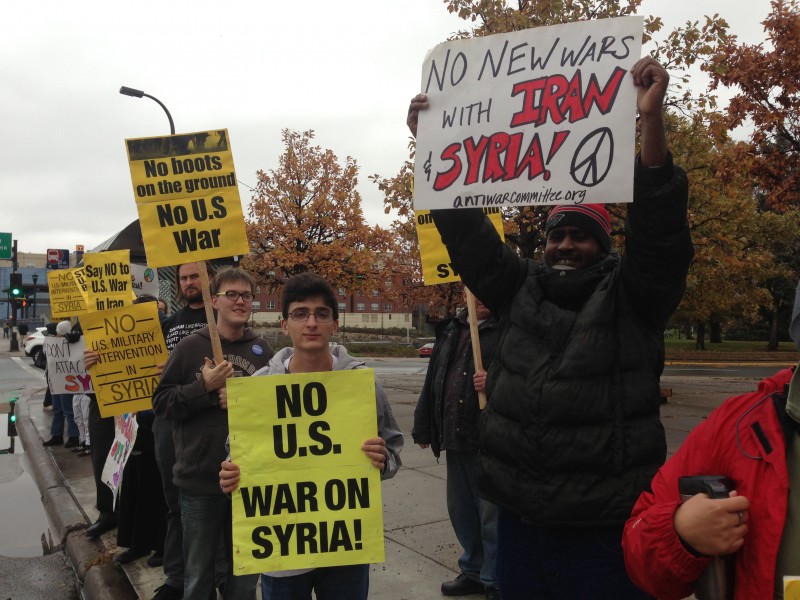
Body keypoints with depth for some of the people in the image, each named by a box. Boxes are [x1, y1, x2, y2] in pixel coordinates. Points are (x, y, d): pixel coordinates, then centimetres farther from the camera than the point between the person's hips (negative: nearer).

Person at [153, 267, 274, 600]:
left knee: (246, 570, 17)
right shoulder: (191, 346, -3)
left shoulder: (262, 349, 2)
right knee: (198, 573, 15)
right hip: (199, 479, -1)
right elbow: (160, 402, -4)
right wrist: (204, 387, -16)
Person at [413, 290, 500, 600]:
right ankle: (473, 571, 36)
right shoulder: (450, 330, 13)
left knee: (491, 514, 3)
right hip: (455, 439, 7)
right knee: (460, 511, 17)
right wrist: (423, 428, 16)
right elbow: (432, 382, 16)